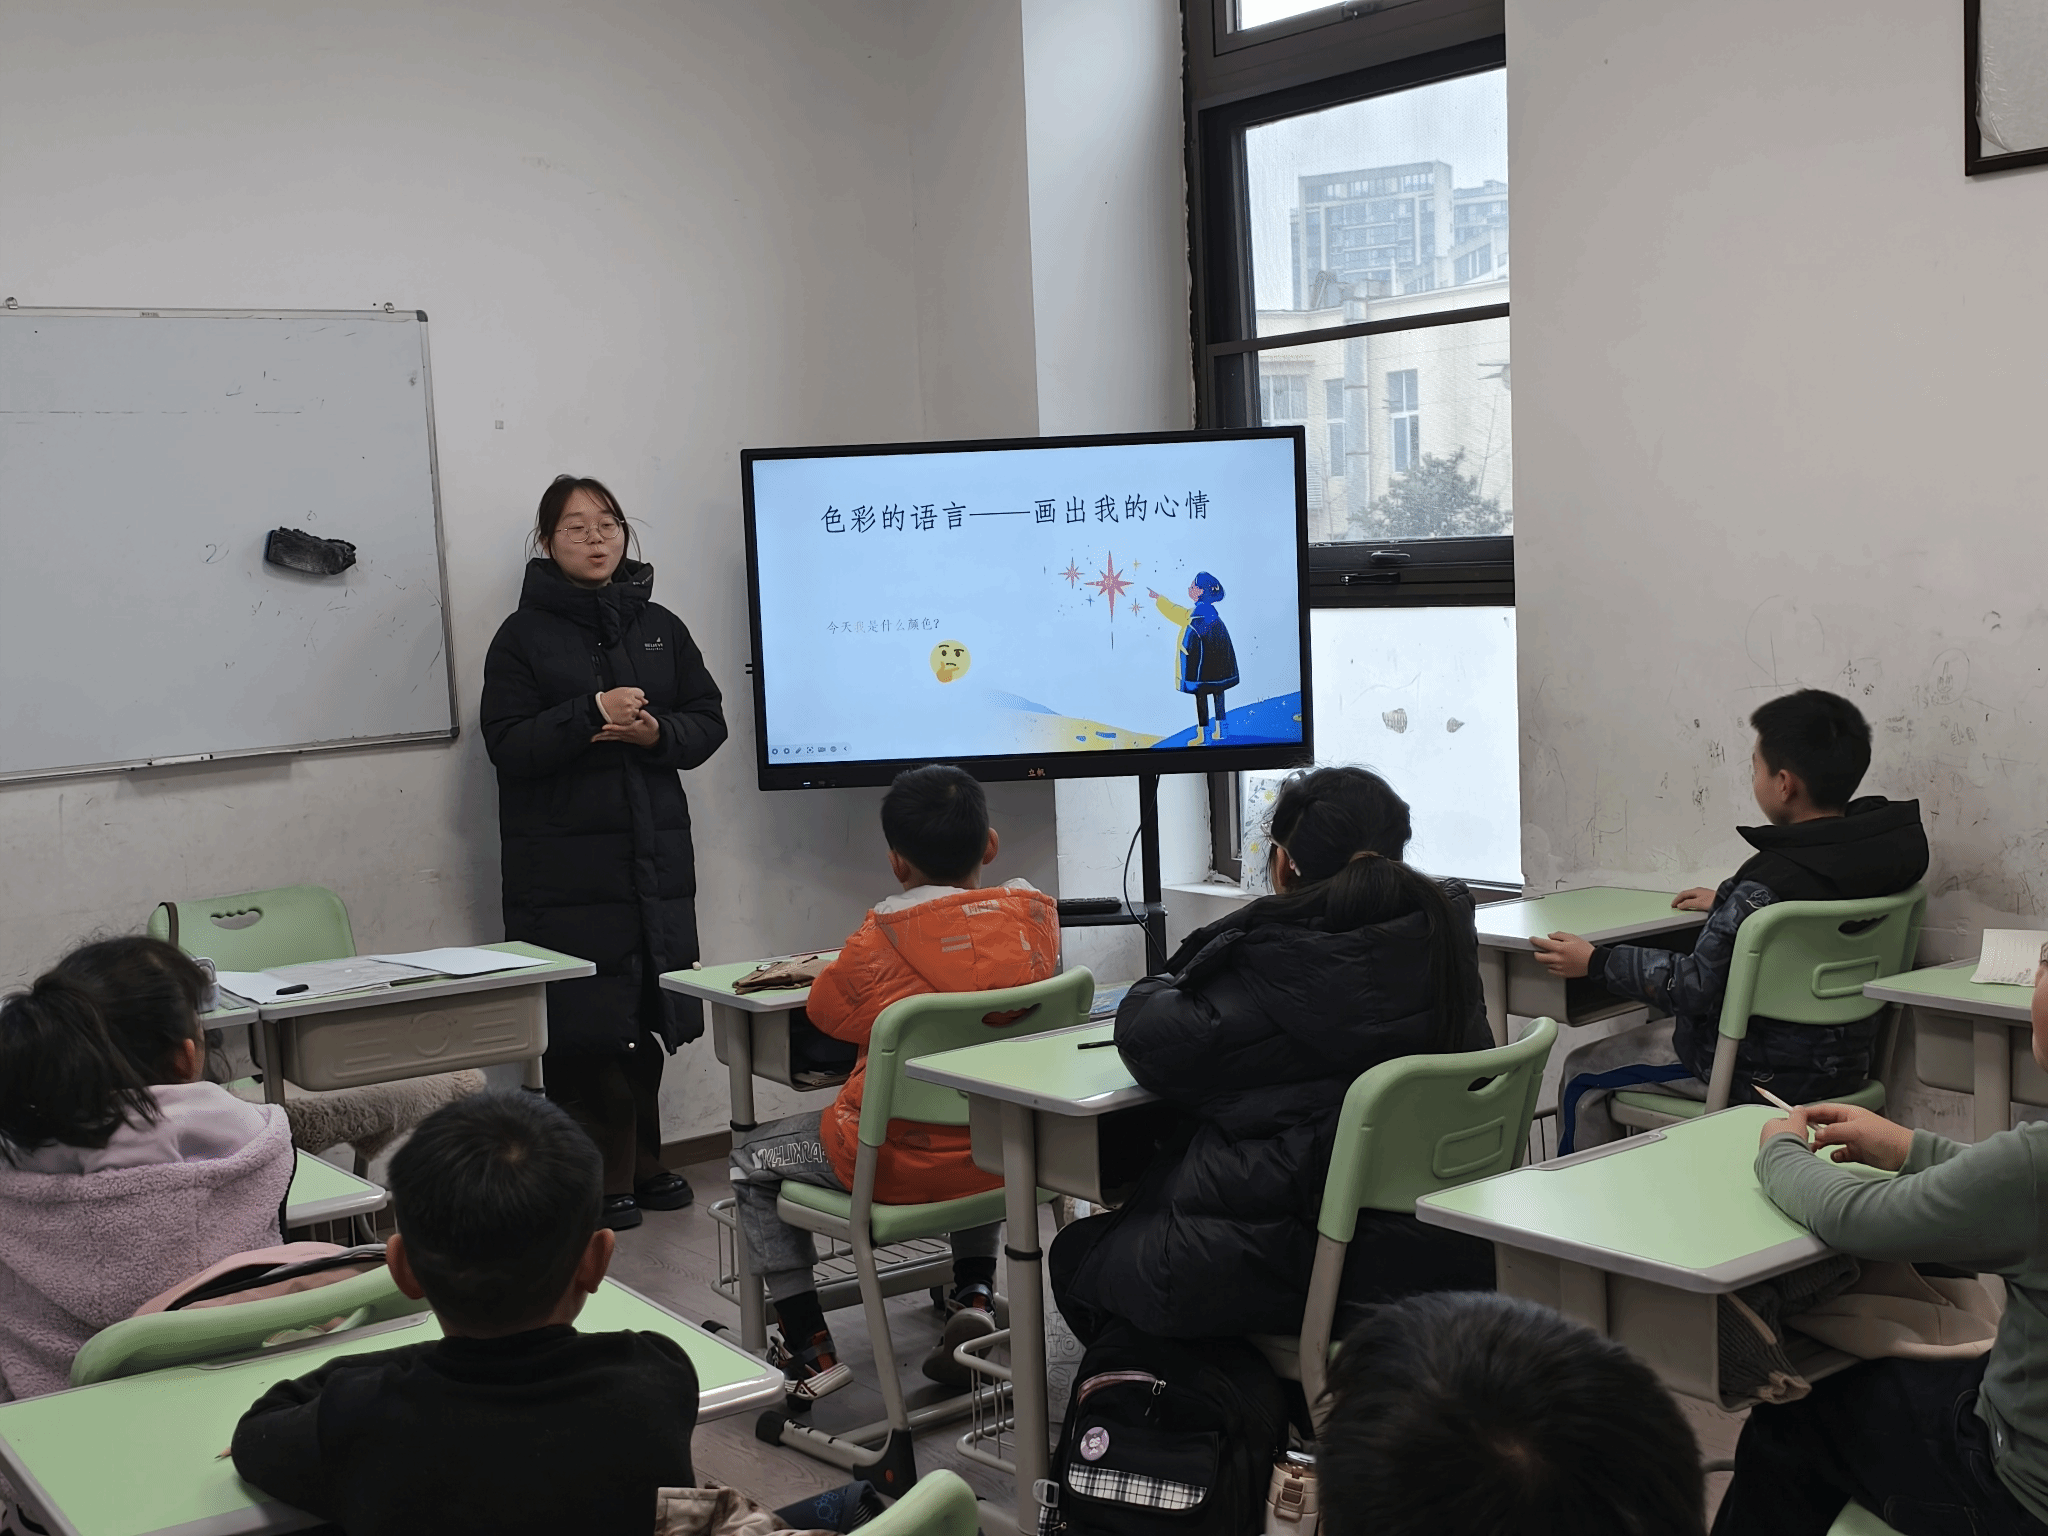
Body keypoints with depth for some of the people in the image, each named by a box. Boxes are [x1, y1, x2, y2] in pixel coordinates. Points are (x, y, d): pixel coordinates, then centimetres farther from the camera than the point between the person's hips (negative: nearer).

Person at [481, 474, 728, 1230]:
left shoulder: (659, 627, 13)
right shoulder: (523, 636, 2)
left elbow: (708, 721, 11)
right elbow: (507, 745, -7)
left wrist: (655, 733, -10)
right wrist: (590, 715, -18)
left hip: (656, 853, 4)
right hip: (565, 864, -3)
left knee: (646, 1019, 6)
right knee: (583, 1024, -5)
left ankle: (640, 1161, 20)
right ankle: (601, 1176, 5)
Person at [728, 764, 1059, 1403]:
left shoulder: (884, 940, -22)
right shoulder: (1034, 912, -8)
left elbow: (824, 1008, -4)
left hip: (898, 1163, -5)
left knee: (750, 1164, 19)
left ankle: (810, 1350, 14)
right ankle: (974, 1297, 27)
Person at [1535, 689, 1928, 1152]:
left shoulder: (1771, 879, -30)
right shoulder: (1882, 847, -5)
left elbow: (1697, 986, -23)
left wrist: (1595, 962, -13)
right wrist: (1726, 902, 25)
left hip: (1767, 1074, -9)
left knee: (1583, 1072, 9)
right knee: (1667, 1018, 32)